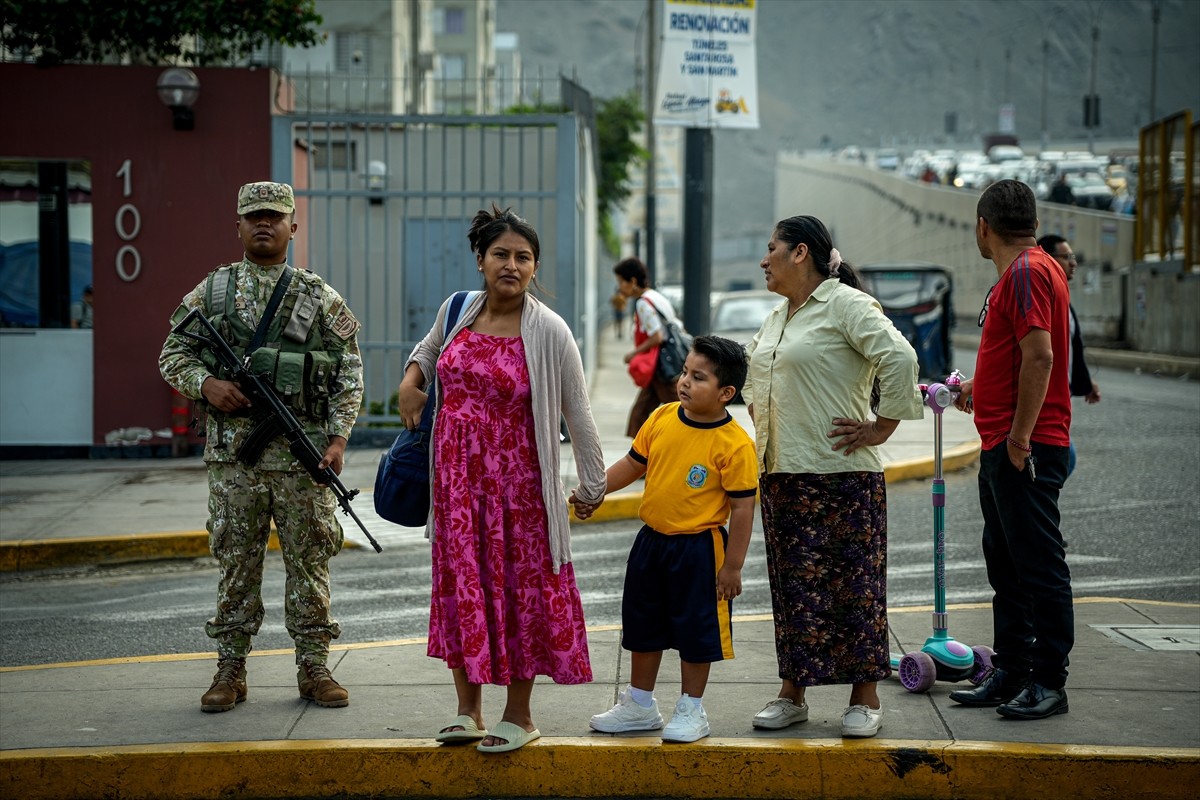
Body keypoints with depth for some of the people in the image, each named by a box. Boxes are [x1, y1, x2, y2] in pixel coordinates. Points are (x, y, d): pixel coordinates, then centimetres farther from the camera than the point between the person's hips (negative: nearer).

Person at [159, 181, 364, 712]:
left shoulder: (320, 297, 6)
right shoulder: (211, 291, 8)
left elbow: (348, 373, 5)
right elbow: (172, 355, 10)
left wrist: (338, 437, -6)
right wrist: (206, 383, -10)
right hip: (233, 451, 0)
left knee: (309, 559, 3)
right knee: (236, 561, 5)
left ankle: (313, 668, 11)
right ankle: (231, 670, 12)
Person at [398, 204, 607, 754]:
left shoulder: (548, 332, -12)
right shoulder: (457, 310, 2)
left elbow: (577, 413, -7)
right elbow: (428, 348, 26)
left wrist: (593, 483, -4)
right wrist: (411, 380, 6)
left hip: (515, 479, -4)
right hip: (456, 476, 5)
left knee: (518, 585, 3)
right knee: (460, 582, 9)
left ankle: (519, 715, 16)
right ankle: (468, 710, 20)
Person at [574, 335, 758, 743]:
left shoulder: (734, 444, -18)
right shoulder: (661, 418, -2)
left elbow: (742, 508, -15)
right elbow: (633, 464, 11)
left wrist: (732, 567, -14)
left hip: (699, 550, -6)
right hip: (651, 541, 6)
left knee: (696, 632, 6)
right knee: (642, 626, 18)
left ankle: (691, 710, 24)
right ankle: (640, 704, 35)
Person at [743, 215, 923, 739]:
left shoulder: (845, 304, -9)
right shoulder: (776, 317, 17)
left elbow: (900, 358, -20)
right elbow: (754, 370, 35)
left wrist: (882, 427, -16)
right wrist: (760, 417, 21)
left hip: (841, 477, -8)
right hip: (780, 475, 8)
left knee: (852, 583, -2)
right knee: (791, 586, 10)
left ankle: (865, 698, 5)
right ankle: (792, 693, 17)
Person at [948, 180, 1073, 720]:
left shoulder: (1027, 273, -14)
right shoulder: (1023, 272, 18)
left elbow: (1039, 357, -24)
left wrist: (1020, 438, -23)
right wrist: (977, 387, 44)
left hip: (1025, 449, -11)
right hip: (1001, 449, 11)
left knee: (1039, 566, -5)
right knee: (1006, 567, 14)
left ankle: (1049, 683, -1)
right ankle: (1009, 674, 21)